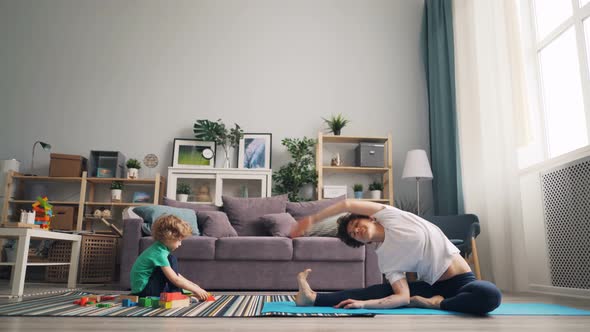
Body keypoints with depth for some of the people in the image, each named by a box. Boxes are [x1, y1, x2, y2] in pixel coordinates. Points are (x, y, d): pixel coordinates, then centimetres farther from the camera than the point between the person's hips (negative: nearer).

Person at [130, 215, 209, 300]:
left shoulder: (160, 247, 6)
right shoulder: (159, 253, -22)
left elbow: (176, 274, 13)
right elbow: (175, 279, -24)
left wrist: (193, 285, 7)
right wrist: (196, 290, -16)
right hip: (143, 290, -10)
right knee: (172, 259, -16)